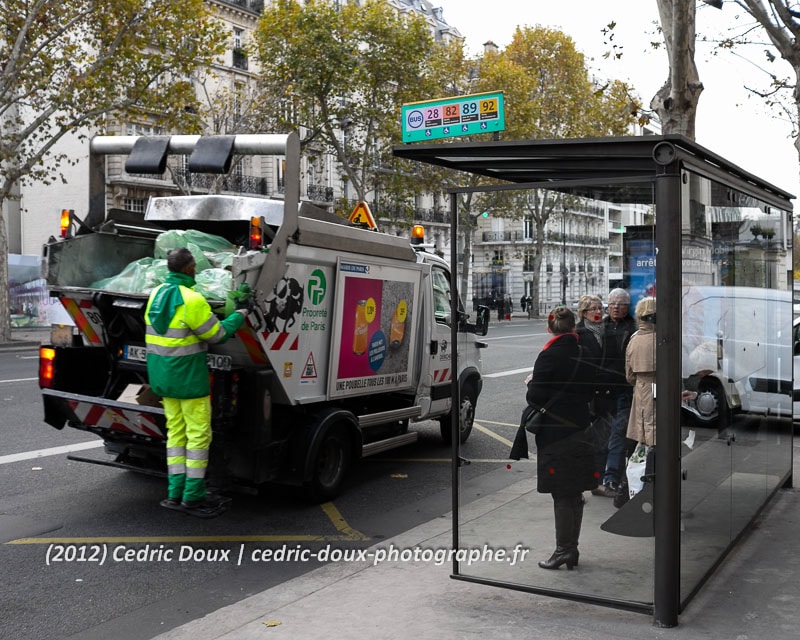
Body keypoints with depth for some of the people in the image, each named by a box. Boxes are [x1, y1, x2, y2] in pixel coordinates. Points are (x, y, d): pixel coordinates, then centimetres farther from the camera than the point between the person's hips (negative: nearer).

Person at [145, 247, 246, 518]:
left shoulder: (156, 294, 6)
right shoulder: (191, 300, -20)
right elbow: (216, 334, -12)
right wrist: (238, 316, 1)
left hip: (161, 375, 8)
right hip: (187, 377, -8)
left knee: (176, 432, 14)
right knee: (199, 434, 1)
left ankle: (176, 493, 18)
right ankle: (193, 496, 6)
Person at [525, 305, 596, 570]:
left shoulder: (549, 356, -14)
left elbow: (535, 397, -16)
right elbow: (591, 392, 10)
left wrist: (531, 383, 3)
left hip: (555, 432, -6)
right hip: (579, 429, 6)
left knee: (561, 493, 0)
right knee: (575, 493, 13)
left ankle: (563, 549, 5)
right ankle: (572, 549, 22)